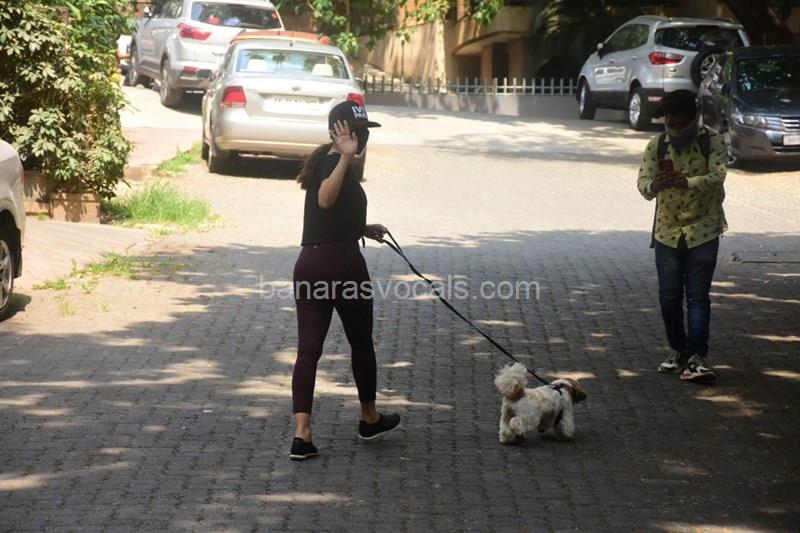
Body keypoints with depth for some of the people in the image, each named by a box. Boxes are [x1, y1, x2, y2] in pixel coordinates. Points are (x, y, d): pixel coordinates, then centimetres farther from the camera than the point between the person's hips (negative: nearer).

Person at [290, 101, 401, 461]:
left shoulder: (324, 161, 18)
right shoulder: (335, 162, -11)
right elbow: (325, 199, -34)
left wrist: (364, 229, 34)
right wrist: (346, 156, -40)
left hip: (309, 265, 8)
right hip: (342, 263, -8)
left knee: (308, 348, -1)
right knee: (361, 343, 14)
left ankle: (302, 434, -11)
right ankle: (369, 418, 32)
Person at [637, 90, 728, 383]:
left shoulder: (712, 142, -7)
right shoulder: (657, 146, -1)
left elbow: (717, 176, -23)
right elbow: (643, 183, -11)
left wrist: (688, 182, -43)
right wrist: (655, 186, -37)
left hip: (703, 230, -3)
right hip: (667, 231, 3)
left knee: (698, 296, -8)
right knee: (669, 296, 5)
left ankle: (696, 358, -11)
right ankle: (678, 350, 23)